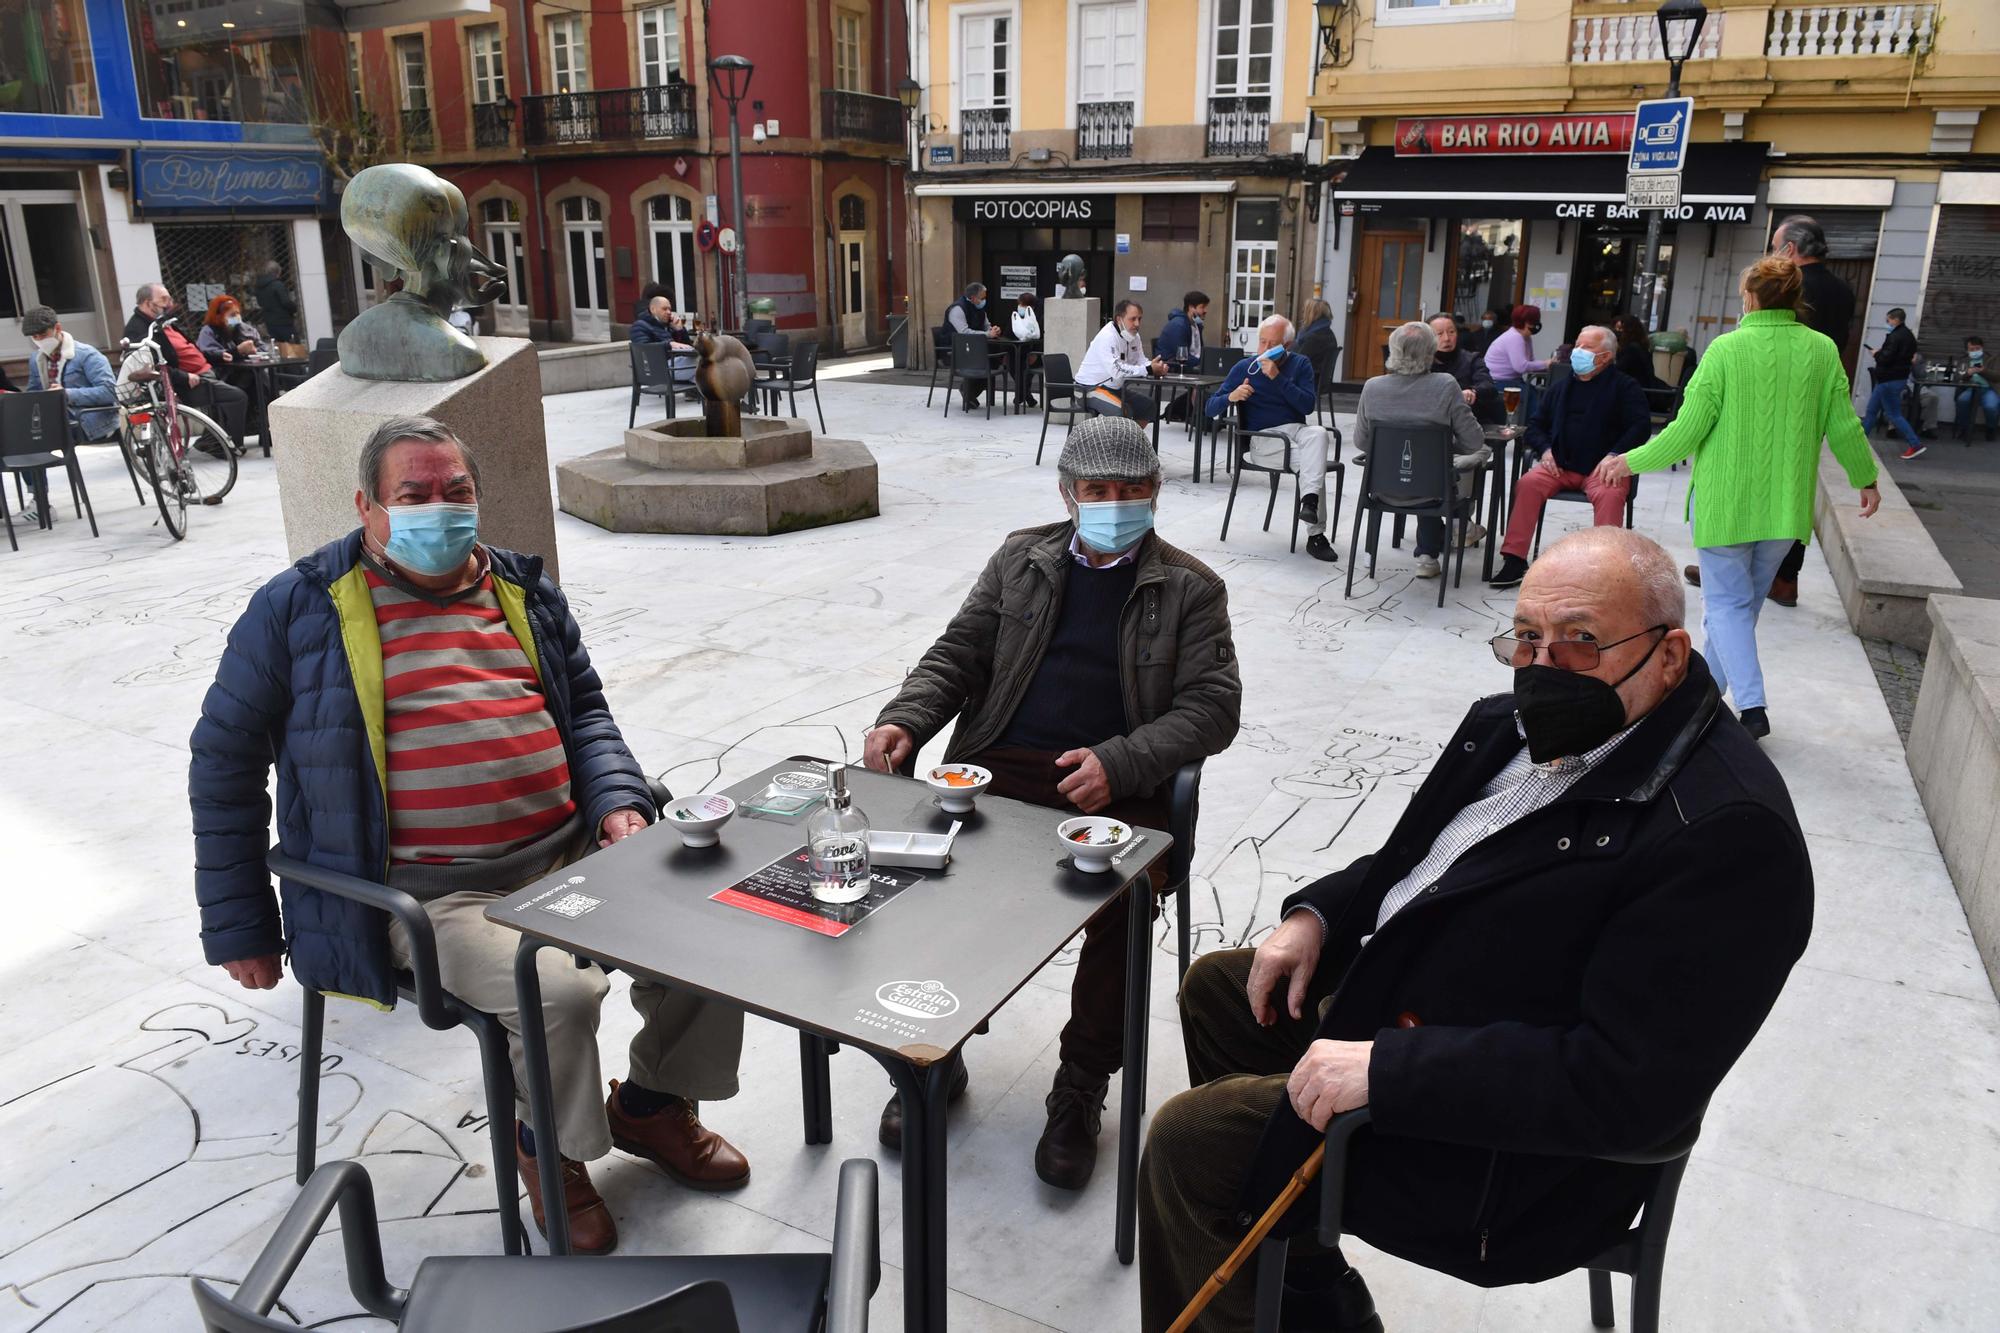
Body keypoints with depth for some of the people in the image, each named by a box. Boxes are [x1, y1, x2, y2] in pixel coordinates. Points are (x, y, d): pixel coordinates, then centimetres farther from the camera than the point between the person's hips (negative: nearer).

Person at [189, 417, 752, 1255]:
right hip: (432, 894, -5)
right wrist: (240, 927, 6)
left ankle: (652, 1103, 15)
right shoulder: (299, 611, 1)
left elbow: (584, 710, 22)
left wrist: (617, 801, 1)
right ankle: (553, 1149, 6)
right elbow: (224, 761, 5)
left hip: (571, 853, 5)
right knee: (562, 990, -29)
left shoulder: (524, 592, 14)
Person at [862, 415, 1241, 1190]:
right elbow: (958, 656, 14)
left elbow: (1211, 707, -1)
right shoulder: (1020, 561, 18)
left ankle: (1081, 1089, -5)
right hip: (1003, 769, 2)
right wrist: (904, 722, -6)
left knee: (1123, 898, -30)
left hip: (1119, 787, -2)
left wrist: (1116, 763, -17)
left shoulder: (1190, 589, 9)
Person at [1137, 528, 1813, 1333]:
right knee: (1215, 987, 20)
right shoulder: (1518, 727, 0)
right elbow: (1415, 859, 16)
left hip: (1507, 1151, -9)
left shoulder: (1728, 830, -27)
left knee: (1188, 1142, -12)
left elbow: (1626, 1085, -30)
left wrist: (1388, 1067, -31)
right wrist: (1318, 915, 0)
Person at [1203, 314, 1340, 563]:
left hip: (1297, 430, 2)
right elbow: (1211, 408, 4)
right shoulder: (1244, 368, 8)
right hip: (1262, 438, -2)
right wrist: (1231, 397, -18)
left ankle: (1309, 500, -48)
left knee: (1319, 433, -35)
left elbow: (1308, 405, -6)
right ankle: (1316, 535, -30)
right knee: (1313, 461, -30)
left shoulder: (1300, 365, 11)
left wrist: (1278, 377, -13)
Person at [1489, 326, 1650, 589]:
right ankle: (1515, 559, -24)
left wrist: (1614, 457, -17)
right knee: (1528, 483, -25)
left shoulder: (1625, 387, 5)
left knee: (1609, 494, -36)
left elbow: (1641, 427, -3)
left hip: (1601, 467, -3)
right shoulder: (1561, 386, 19)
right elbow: (1536, 424, 22)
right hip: (1560, 465, 4)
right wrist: (1545, 450, 2)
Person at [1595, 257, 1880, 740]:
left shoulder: (1726, 350, -13)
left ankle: (1751, 705, -9)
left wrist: (1631, 462, 0)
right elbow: (1843, 426, 4)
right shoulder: (1822, 351, -1)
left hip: (1726, 501, -4)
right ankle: (1708, 688, 29)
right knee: (1746, 599, 17)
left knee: (1727, 601, 3)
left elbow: (1688, 430, -14)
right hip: (1785, 505, 4)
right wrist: (1866, 478, 20)